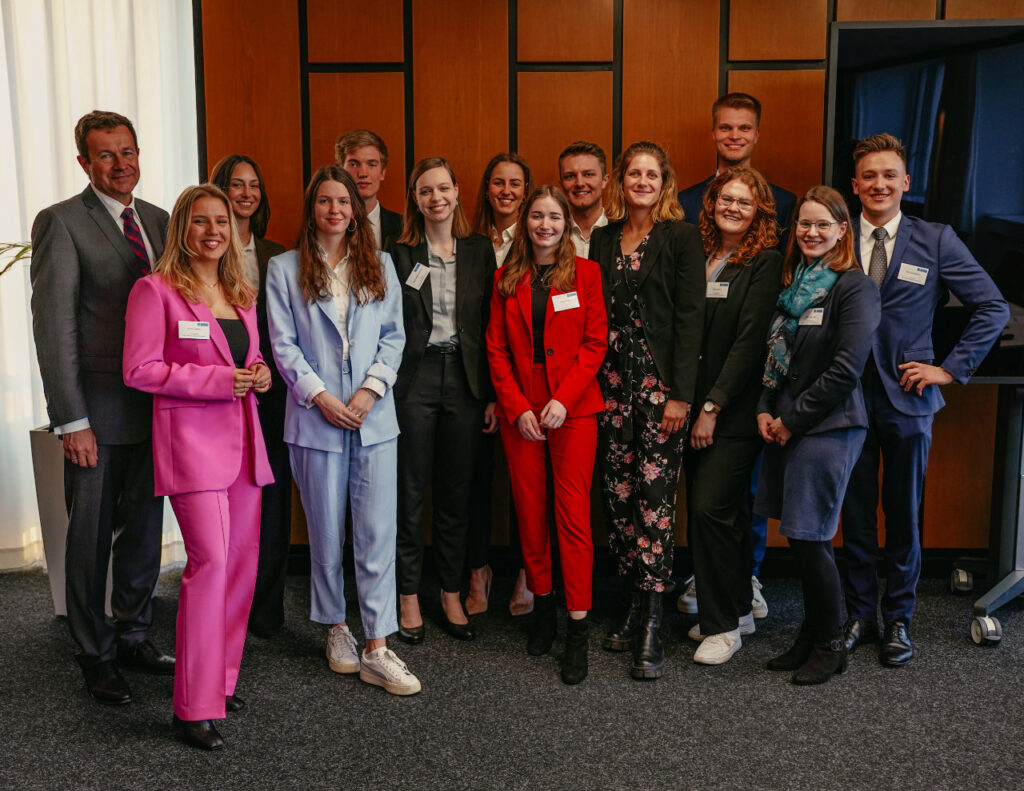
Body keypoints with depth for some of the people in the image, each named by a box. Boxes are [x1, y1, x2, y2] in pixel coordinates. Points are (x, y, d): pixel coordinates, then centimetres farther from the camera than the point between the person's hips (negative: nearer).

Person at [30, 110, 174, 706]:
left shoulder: (159, 221, 10)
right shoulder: (61, 222, -8)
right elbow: (54, 326, -11)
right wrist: (72, 420, -15)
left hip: (155, 408, 6)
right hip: (99, 410, -5)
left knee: (144, 530, 15)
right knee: (92, 539, 6)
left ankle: (135, 636, 31)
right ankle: (97, 656, 22)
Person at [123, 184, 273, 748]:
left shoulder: (241, 295, 16)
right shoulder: (156, 290, -4)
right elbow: (139, 369, -10)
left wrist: (259, 373, 2)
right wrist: (220, 379, -15)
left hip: (242, 437, 7)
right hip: (191, 438, -7)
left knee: (242, 562, 8)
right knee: (210, 559, -15)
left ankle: (221, 678, 23)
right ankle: (195, 707, -7)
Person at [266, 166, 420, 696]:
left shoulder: (379, 265, 11)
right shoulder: (284, 269, 5)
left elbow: (394, 334, 6)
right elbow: (283, 344, -1)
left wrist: (372, 388, -8)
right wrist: (320, 396, -11)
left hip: (374, 417, 1)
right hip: (316, 417, -1)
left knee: (378, 532, -2)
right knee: (327, 532, 8)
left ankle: (377, 650, 2)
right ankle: (337, 628, 26)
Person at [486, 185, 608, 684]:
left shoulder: (585, 274, 4)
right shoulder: (506, 279, 10)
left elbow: (595, 344, -1)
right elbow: (497, 350, 7)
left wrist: (563, 399, -12)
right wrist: (518, 408, -5)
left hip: (573, 409, -2)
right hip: (519, 410, 3)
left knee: (573, 513, -6)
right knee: (529, 511, 6)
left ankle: (577, 629, -2)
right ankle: (542, 606, 22)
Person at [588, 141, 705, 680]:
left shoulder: (681, 237, 0)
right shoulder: (603, 240, 15)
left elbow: (690, 317, -6)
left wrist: (680, 393, -13)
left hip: (661, 383, -5)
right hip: (612, 383, 5)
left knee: (655, 495, -7)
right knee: (618, 494, 5)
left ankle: (650, 631, -3)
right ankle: (634, 608, 18)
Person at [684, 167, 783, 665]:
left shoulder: (764, 263, -6)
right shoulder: (699, 256, 11)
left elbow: (749, 342, -12)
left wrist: (712, 406, -14)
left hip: (734, 412, -6)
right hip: (698, 405, 6)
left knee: (710, 508, -10)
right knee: (726, 511, 13)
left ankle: (723, 626, 4)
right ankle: (737, 609, 27)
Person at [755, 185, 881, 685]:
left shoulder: (854, 287, -8)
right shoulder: (792, 282, 14)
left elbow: (846, 368, -15)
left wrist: (793, 419, -11)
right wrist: (765, 409, 2)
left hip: (827, 427, -7)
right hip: (785, 426, 7)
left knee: (809, 538, -4)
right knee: (798, 537, 11)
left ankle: (830, 645, 13)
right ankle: (810, 635, 25)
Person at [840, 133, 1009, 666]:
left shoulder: (936, 241, 1)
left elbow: (992, 308, 3)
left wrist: (952, 368, -3)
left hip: (907, 399, 0)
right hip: (849, 398, 1)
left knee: (904, 516, 8)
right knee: (855, 514, 8)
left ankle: (898, 619, 22)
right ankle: (859, 615, 22)